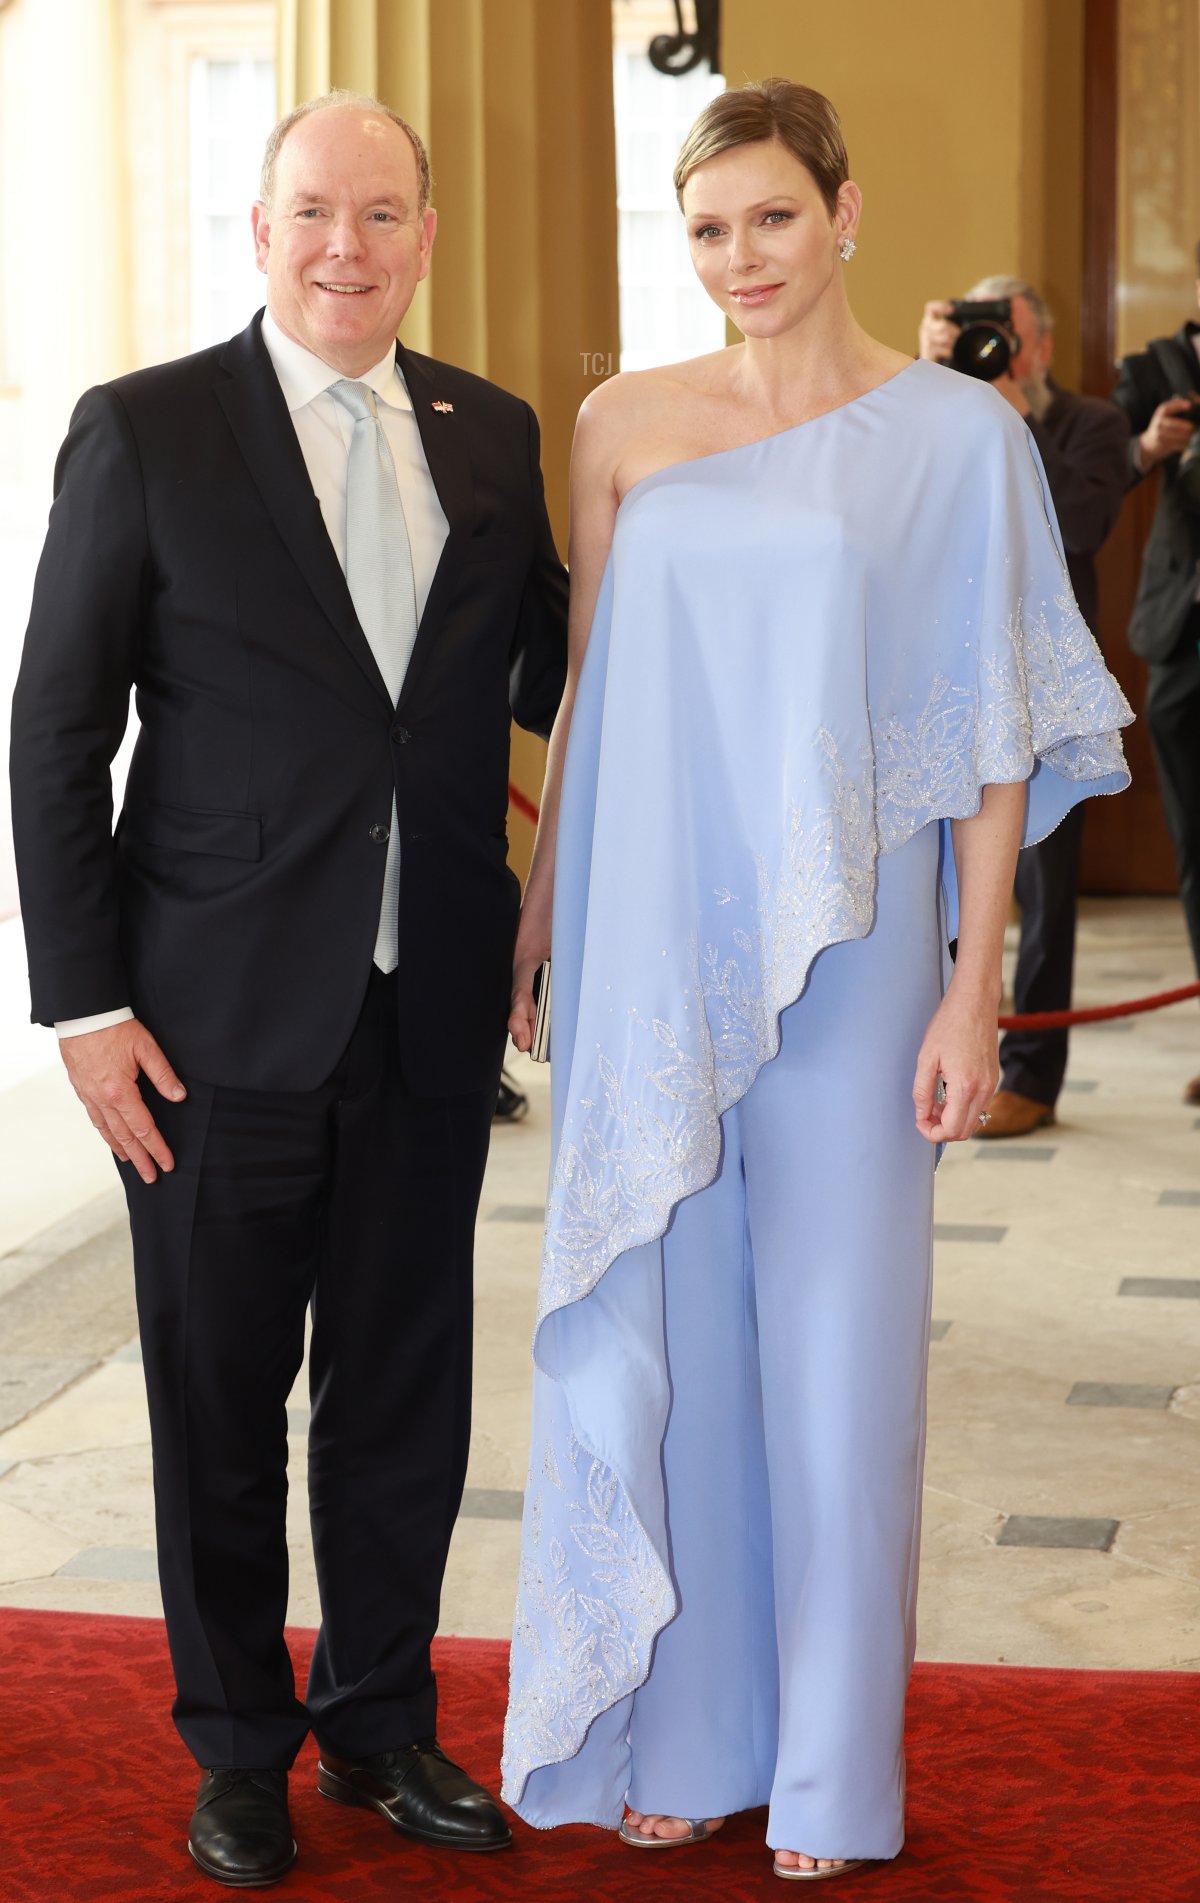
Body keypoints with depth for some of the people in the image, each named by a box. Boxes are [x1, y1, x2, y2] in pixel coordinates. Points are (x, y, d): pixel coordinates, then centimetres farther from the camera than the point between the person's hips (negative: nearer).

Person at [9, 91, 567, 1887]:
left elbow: (549, 676, 16)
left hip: (430, 1011, 3)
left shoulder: (492, 436, 7)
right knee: (222, 1402, 10)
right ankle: (241, 1748, 29)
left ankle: (384, 1721, 33)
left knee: (406, 1392, 13)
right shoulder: (145, 431, -5)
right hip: (225, 1013, -3)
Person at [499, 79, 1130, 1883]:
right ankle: (676, 1733, 25)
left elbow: (994, 724, -3)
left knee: (836, 1341, 5)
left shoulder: (957, 432, -2)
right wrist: (541, 905, 10)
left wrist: (975, 986, -7)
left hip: (842, 955, -2)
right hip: (650, 947, 3)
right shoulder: (625, 424, 6)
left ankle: (829, 1767, 21)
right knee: (657, 1331, 9)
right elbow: (590, 688, 12)